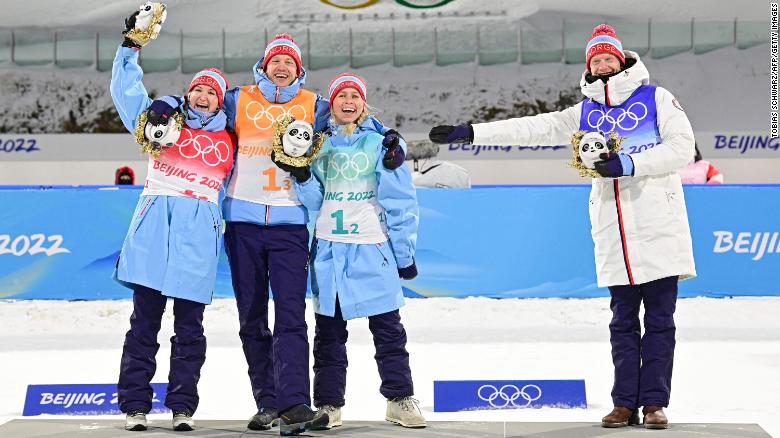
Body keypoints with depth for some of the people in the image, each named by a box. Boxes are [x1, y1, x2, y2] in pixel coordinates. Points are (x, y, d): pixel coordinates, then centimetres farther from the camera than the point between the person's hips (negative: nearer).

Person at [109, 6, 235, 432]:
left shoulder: (229, 142, 17)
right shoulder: (163, 119, 14)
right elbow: (126, 90, 12)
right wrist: (131, 48, 4)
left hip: (198, 235, 1)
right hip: (153, 227, -1)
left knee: (189, 329, 1)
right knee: (144, 322, 0)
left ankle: (182, 406, 7)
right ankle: (135, 405, 4)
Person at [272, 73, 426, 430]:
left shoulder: (381, 142, 1)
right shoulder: (321, 144, 11)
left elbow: (400, 200, 1)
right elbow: (315, 200, 8)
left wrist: (404, 252, -2)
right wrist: (300, 174, -11)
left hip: (372, 249, -3)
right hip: (329, 249, 3)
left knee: (388, 327, -1)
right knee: (328, 330, 6)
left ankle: (400, 399, 7)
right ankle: (328, 404, 11)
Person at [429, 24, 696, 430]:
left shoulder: (656, 98, 4)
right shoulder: (586, 112, 15)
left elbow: (682, 147, -5)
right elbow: (535, 128, 12)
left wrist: (629, 164, -16)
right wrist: (469, 132, 6)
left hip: (659, 228, -3)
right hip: (614, 234, 3)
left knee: (659, 320, 0)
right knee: (623, 322, 5)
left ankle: (654, 402, 4)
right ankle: (625, 403, 8)